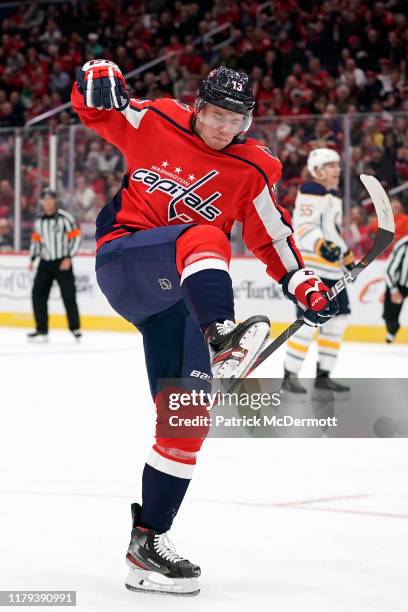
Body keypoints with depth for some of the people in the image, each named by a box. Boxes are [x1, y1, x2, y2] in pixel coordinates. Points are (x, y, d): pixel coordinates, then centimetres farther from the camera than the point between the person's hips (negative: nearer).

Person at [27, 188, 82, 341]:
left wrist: (68, 258, -15)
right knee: (38, 294, -2)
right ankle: (41, 330, 5)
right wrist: (32, 259, 10)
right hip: (45, 263, 5)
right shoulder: (39, 221, 9)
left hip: (62, 263, -5)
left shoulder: (65, 218, -9)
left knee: (68, 295, -4)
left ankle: (75, 328, 9)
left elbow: (75, 237, -9)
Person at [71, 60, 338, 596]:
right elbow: (94, 105, 9)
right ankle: (220, 339, -61)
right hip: (125, 260, -4)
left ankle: (147, 541, 2)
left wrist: (305, 286, -1)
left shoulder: (250, 172, 4)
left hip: (176, 294, 4)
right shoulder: (154, 123, 0)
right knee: (204, 236, -34)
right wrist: (101, 79, -14)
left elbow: (272, 235, 11)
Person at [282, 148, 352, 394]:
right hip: (310, 266, -10)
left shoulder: (334, 196, 20)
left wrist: (348, 258, 29)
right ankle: (290, 376, -8)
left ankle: (323, 375, 15)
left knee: (338, 318, 8)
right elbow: (304, 227, -23)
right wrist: (322, 246, -38)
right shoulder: (311, 193, -10)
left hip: (332, 269, 10)